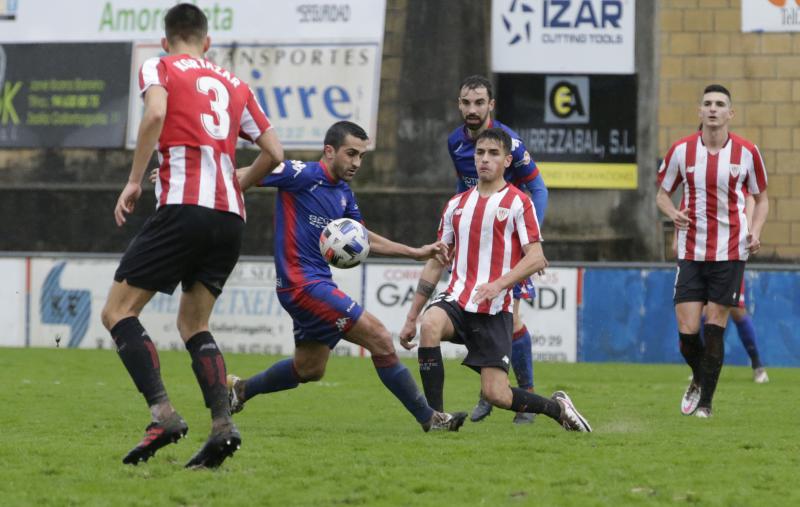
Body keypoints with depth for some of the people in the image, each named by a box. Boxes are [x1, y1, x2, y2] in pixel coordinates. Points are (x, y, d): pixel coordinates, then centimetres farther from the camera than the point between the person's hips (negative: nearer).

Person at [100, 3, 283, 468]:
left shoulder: (159, 68, 9)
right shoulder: (234, 84, 22)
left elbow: (156, 113, -13)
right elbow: (274, 153, 20)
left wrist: (134, 181, -8)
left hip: (184, 207, -5)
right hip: (231, 216, 6)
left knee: (119, 311, 1)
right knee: (193, 324, 17)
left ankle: (163, 413, -18)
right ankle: (223, 424, -3)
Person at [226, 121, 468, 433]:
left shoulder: (343, 193, 13)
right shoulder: (302, 176, -13)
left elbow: (363, 239, 24)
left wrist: (416, 252, 20)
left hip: (318, 284, 10)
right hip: (302, 283, -10)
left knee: (309, 369, 21)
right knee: (380, 340, -12)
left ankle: (240, 389, 37)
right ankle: (428, 418, -5)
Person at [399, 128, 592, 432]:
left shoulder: (518, 202, 0)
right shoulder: (457, 205, 14)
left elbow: (536, 258, -8)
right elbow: (435, 264, 18)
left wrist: (499, 284, -25)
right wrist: (411, 318, 16)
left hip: (495, 310, -4)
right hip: (457, 299, 4)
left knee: (495, 394, -10)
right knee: (430, 323, -32)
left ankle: (556, 407, 20)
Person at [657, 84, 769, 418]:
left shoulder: (746, 152, -3)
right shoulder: (681, 150, -1)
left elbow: (761, 199, 11)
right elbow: (662, 193, 11)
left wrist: (755, 231, -8)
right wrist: (673, 213, -11)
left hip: (730, 252, -1)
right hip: (691, 251, 1)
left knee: (714, 326, -3)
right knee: (687, 330, -5)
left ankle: (705, 401, 11)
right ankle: (698, 379, 27)